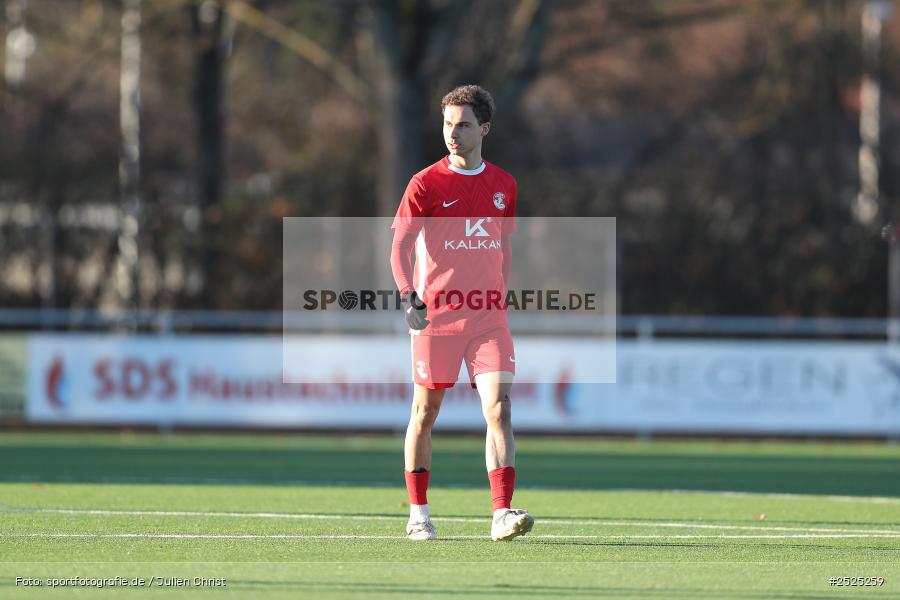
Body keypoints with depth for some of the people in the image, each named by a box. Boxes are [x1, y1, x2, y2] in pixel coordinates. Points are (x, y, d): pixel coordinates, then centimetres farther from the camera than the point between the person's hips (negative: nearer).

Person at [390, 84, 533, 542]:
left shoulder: (503, 185, 9)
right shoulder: (426, 183, -3)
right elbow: (400, 247, -8)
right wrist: (408, 295, -23)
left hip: (488, 315, 2)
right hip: (435, 314, -2)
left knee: (499, 408, -11)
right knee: (425, 412, 5)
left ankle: (502, 514, -17)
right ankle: (418, 513, 18)